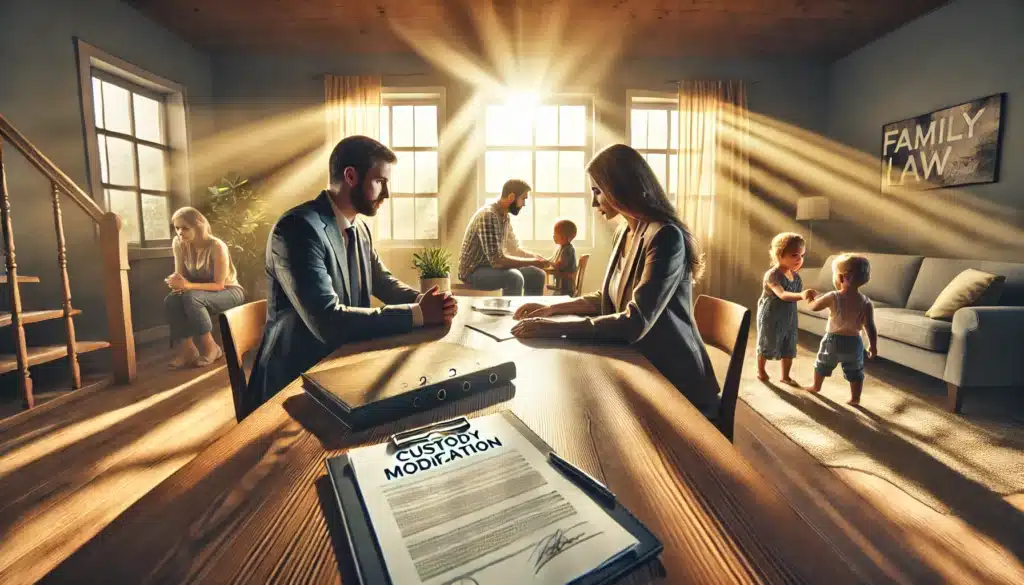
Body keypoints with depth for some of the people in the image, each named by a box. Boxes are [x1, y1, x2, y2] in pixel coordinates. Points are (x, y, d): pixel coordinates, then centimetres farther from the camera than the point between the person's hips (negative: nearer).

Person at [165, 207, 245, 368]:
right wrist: (176, 282, -26)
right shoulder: (178, 243, -8)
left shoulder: (216, 246, -24)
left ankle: (211, 348, -19)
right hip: (201, 292, 5)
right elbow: (180, 275, -2)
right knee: (170, 301, -24)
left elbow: (219, 285, -23)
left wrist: (188, 285, -35)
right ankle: (188, 349, -16)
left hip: (229, 292, -5)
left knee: (191, 298, -33)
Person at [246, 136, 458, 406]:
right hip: (296, 379, -7)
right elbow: (327, 321, -30)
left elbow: (385, 283, 11)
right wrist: (417, 313, -27)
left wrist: (424, 301, -10)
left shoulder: (360, 229, 6)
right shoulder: (298, 228, -22)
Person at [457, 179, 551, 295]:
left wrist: (536, 257, 0)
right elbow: (497, 260, -30)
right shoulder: (488, 215, -24)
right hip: (473, 271, -9)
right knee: (514, 277, -33)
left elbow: (513, 249, 15)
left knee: (537, 275, 3)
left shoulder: (505, 216, 5)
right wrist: (532, 262, -23)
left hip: (491, 266, 9)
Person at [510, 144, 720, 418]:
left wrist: (557, 328, -29)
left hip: (676, 381, -7)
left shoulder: (665, 236, -23)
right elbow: (609, 298, 13)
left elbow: (635, 324, -29)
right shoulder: (624, 233, 4)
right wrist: (551, 308, 3)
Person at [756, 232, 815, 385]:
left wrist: (809, 295, -5)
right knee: (766, 346, 12)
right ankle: (760, 370, 36)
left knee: (789, 348, 14)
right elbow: (782, 295, -41)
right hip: (770, 318, -6)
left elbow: (796, 297, 11)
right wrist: (801, 295, -55)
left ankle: (785, 376, 32)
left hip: (789, 318, 6)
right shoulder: (772, 275, -26)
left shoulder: (796, 276, -2)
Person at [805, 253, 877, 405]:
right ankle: (855, 398, 26)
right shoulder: (866, 303, -12)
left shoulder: (832, 297, -18)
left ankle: (816, 387, 40)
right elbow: (870, 328, -11)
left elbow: (813, 306, -3)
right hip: (854, 342, 1)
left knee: (822, 365, 23)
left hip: (832, 339, -1)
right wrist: (873, 346, 2)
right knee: (855, 372, 19)